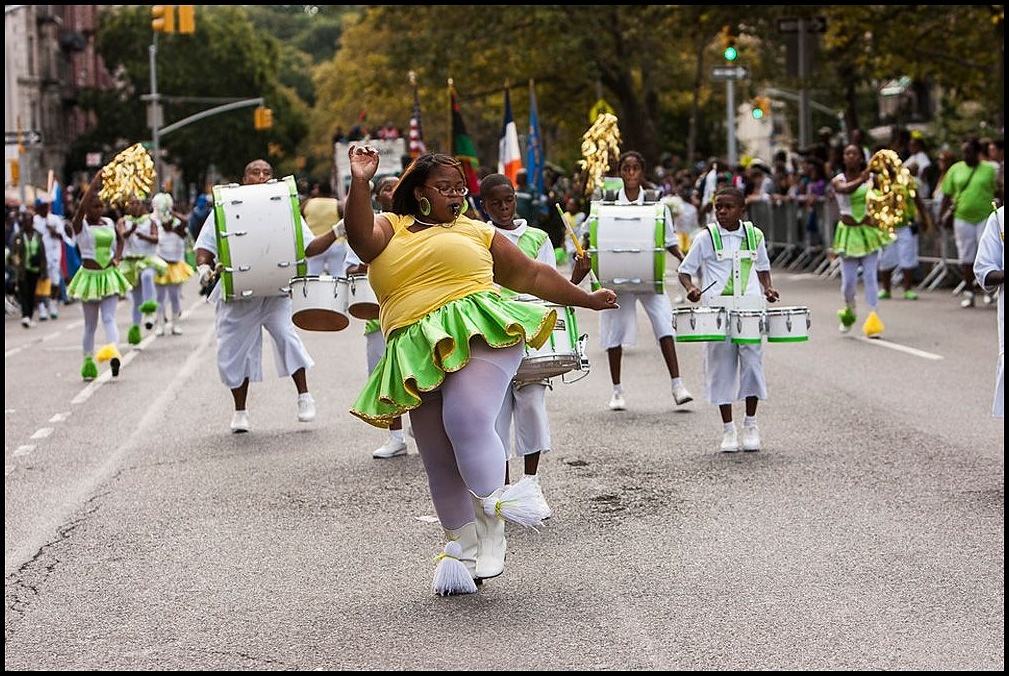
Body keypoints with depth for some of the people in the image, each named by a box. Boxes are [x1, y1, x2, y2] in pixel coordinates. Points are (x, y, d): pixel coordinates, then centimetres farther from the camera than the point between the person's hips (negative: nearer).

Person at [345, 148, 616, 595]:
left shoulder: (477, 233, 19)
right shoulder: (390, 228, 17)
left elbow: (533, 276, 23)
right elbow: (361, 238, -7)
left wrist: (587, 300, 23)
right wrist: (360, 183, -20)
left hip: (481, 334, -2)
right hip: (419, 354, 2)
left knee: (467, 420, -27)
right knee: (441, 464, 5)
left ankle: (491, 521, -14)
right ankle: (462, 546, 20)